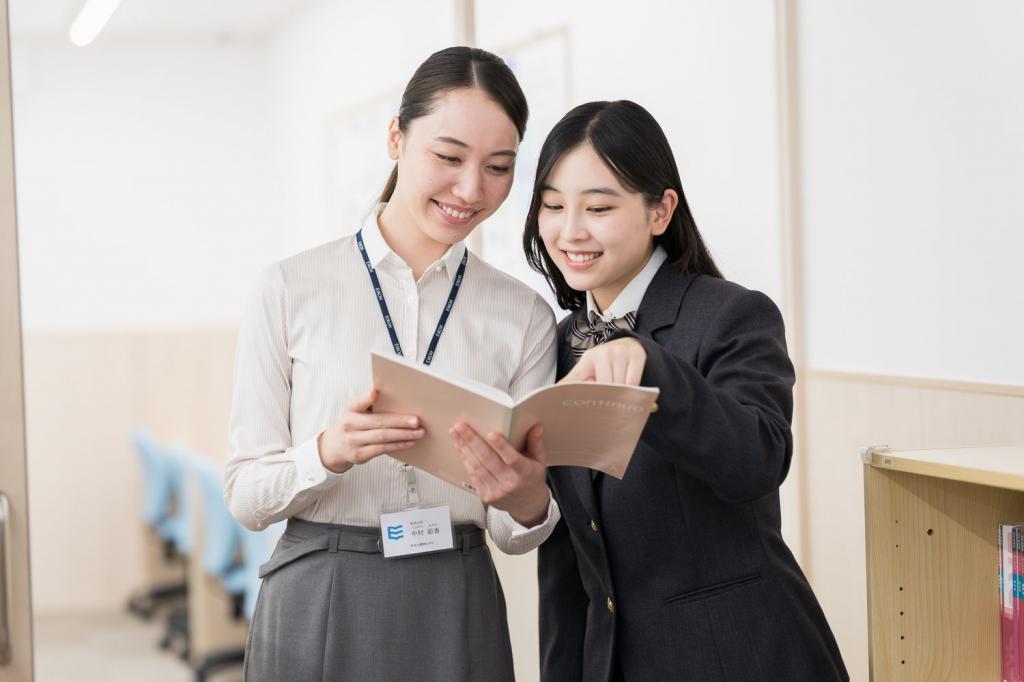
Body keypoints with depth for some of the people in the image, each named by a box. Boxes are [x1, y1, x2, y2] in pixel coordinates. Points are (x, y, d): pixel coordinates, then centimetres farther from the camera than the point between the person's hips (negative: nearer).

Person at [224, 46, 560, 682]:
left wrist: (527, 502, -19)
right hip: (317, 611, -2)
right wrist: (329, 453, -24)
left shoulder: (524, 315, 2)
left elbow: (519, 534, 4)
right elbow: (245, 494, -4)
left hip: (456, 614, 2)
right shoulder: (291, 289, -4)